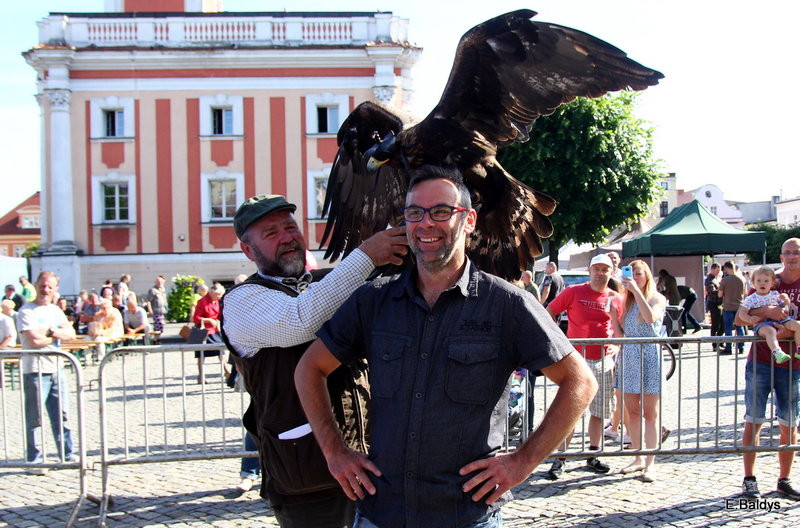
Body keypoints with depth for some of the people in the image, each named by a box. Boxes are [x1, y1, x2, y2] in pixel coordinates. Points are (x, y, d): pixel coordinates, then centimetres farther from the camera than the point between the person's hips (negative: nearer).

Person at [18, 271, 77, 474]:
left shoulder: (56, 311, 14)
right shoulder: (26, 311, -7)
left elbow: (71, 334, 4)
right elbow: (34, 340, -19)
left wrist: (50, 331, -13)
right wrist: (57, 336, -4)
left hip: (57, 369, 7)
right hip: (35, 371, -6)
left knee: (62, 415, 11)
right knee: (35, 418, -2)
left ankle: (68, 455, 19)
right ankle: (34, 461, 4)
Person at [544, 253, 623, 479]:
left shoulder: (616, 298, 7)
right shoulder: (574, 292, -1)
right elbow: (549, 312, 5)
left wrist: (616, 346, -1)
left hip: (603, 361, 4)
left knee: (599, 411, 10)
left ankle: (593, 456, 22)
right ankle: (560, 459, -1)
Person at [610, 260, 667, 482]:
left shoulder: (658, 299, 1)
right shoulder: (626, 301, 12)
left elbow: (651, 317, -22)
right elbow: (619, 333, 9)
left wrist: (637, 291, -20)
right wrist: (612, 309, -5)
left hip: (649, 356, -5)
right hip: (628, 356, 5)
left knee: (650, 413, -2)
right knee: (631, 412, 7)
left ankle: (650, 463, -1)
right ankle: (638, 459, 17)